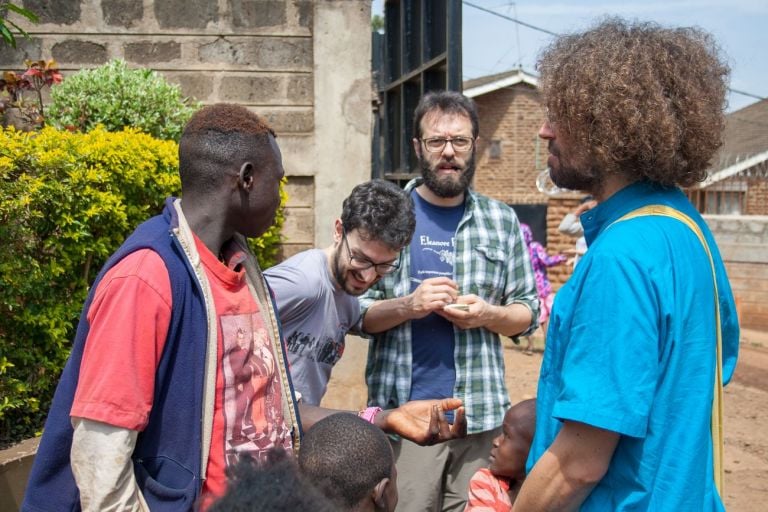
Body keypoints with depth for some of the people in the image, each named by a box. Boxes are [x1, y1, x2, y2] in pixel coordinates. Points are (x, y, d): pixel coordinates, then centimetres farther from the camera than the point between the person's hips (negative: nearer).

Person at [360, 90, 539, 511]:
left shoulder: (502, 220, 5)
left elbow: (528, 314, 8)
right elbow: (354, 312, 1)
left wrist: (487, 314, -12)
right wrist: (406, 306, -17)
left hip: (480, 409, 2)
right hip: (403, 408, -2)